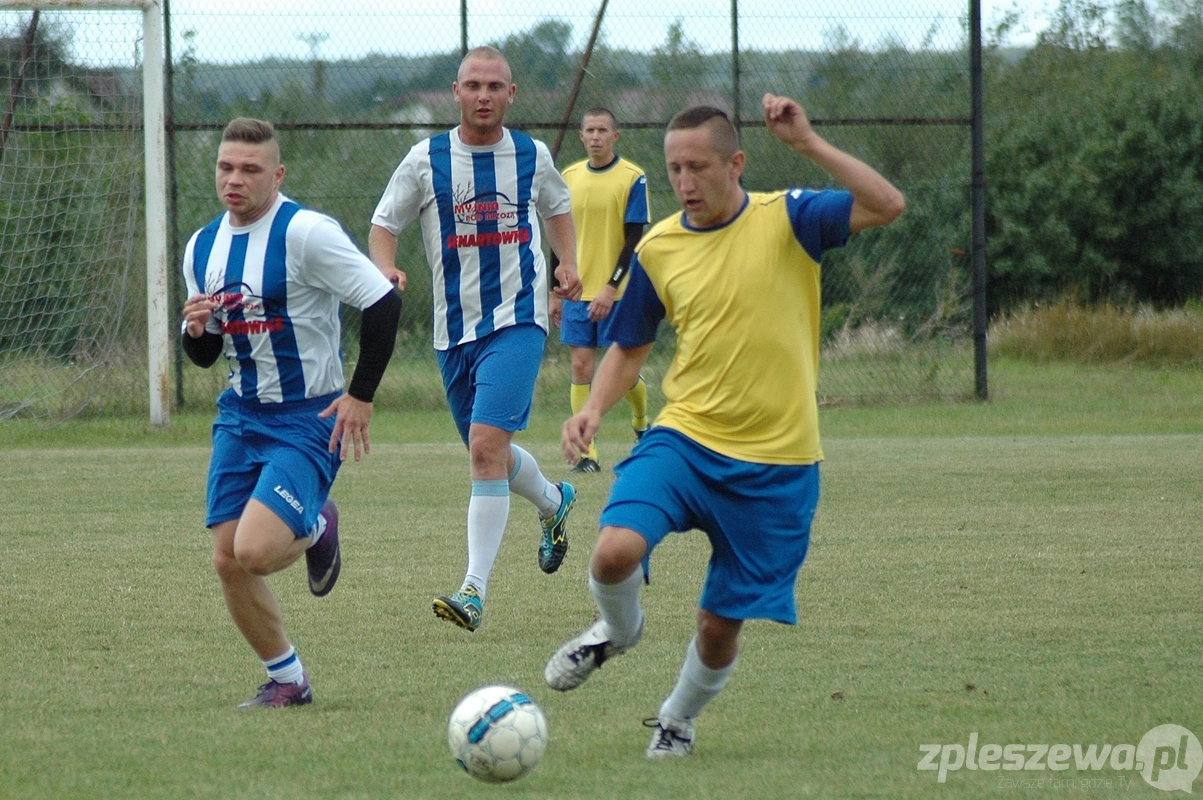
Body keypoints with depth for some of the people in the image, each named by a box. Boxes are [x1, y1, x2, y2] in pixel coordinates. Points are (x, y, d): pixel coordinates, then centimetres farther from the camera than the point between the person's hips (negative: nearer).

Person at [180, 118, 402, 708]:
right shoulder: (203, 247, 7)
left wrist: (361, 396, -15)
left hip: (309, 418, -7)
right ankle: (286, 681, 19)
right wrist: (194, 329, -9)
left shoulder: (305, 232, -15)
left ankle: (316, 529, 14)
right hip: (240, 415, 7)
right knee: (227, 560, 0)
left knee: (254, 551, -22)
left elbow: (384, 303, -17)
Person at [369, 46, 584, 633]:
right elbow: (384, 225, 4)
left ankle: (475, 590, -19)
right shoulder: (426, 160, -1)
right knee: (489, 454, 15)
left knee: (486, 445, -19)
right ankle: (555, 502, 49)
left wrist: (568, 264, 7)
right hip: (454, 329, 3)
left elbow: (558, 208, 22)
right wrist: (386, 271, -17)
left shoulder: (533, 157, 2)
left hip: (517, 321, -3)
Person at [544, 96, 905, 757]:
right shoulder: (657, 248, 3)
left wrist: (807, 144, -24)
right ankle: (617, 629, 9)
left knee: (721, 625, 5)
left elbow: (887, 205, -20)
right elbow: (629, 348, 15)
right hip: (684, 436, 2)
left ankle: (678, 719, 36)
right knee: (615, 550, -26)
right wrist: (593, 408, -3)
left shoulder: (786, 219, -6)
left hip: (775, 464, -1)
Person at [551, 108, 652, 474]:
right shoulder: (569, 178, 8)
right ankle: (586, 452, -2)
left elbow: (634, 240, -9)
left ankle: (642, 424, 30)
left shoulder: (633, 179, -5)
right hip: (577, 292, 3)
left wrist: (611, 288, -17)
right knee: (581, 367, -3)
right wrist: (556, 292, 12)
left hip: (618, 293, -3)